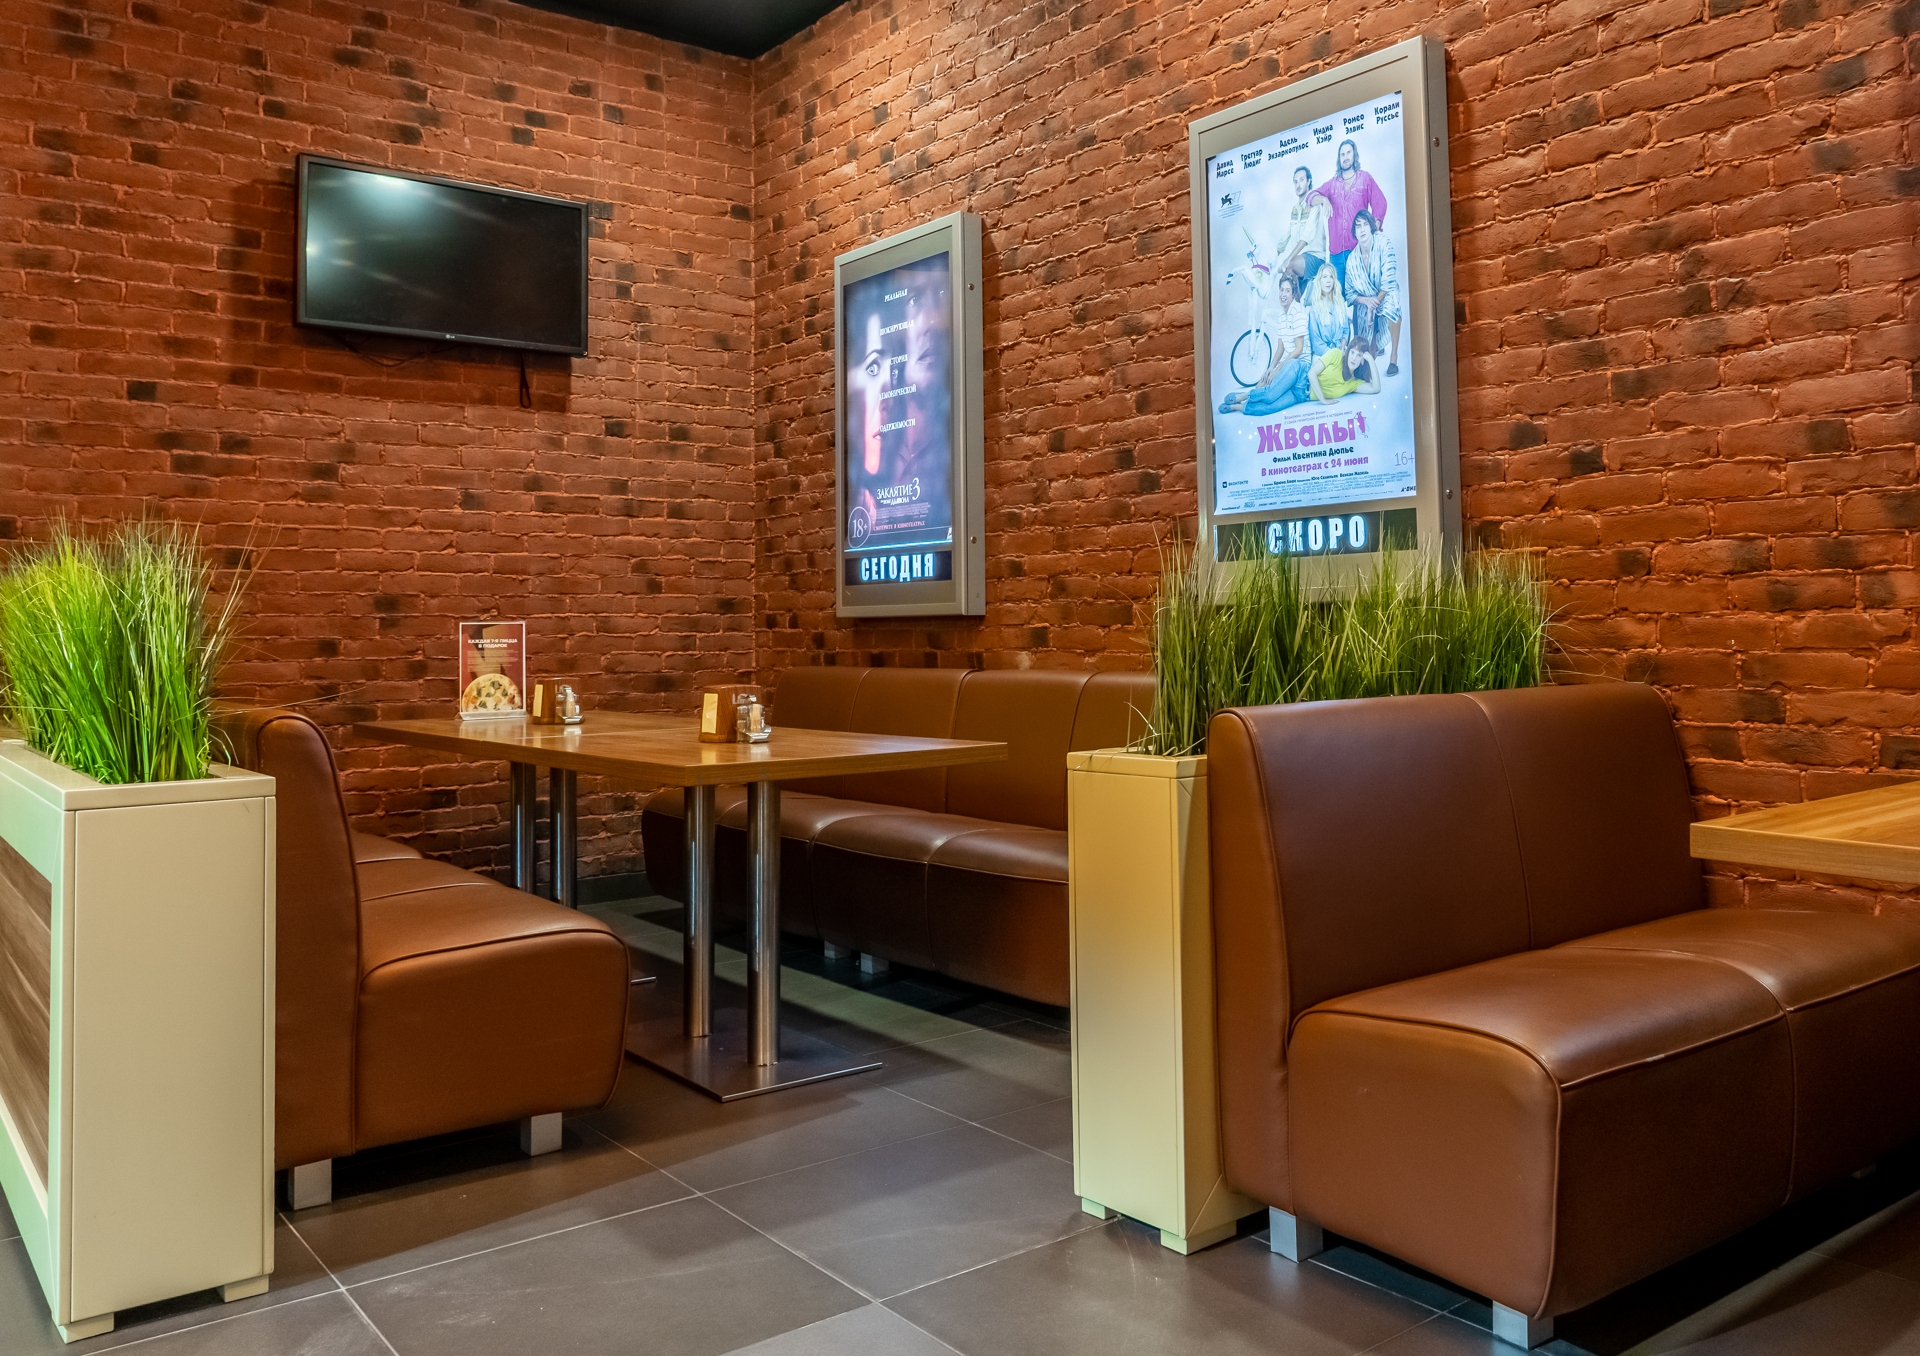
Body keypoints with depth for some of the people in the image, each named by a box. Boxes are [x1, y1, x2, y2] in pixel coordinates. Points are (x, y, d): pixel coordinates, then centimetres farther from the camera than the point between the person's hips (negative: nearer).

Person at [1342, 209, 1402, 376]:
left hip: (1386, 295, -3)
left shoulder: (1383, 244, -18)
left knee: (1391, 302, -40)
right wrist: (1367, 301, -22)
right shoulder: (1352, 259, -8)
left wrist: (1376, 302, -23)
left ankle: (1394, 358, -32)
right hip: (1365, 302, 3)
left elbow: (1389, 279, -22)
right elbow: (1349, 294, -3)